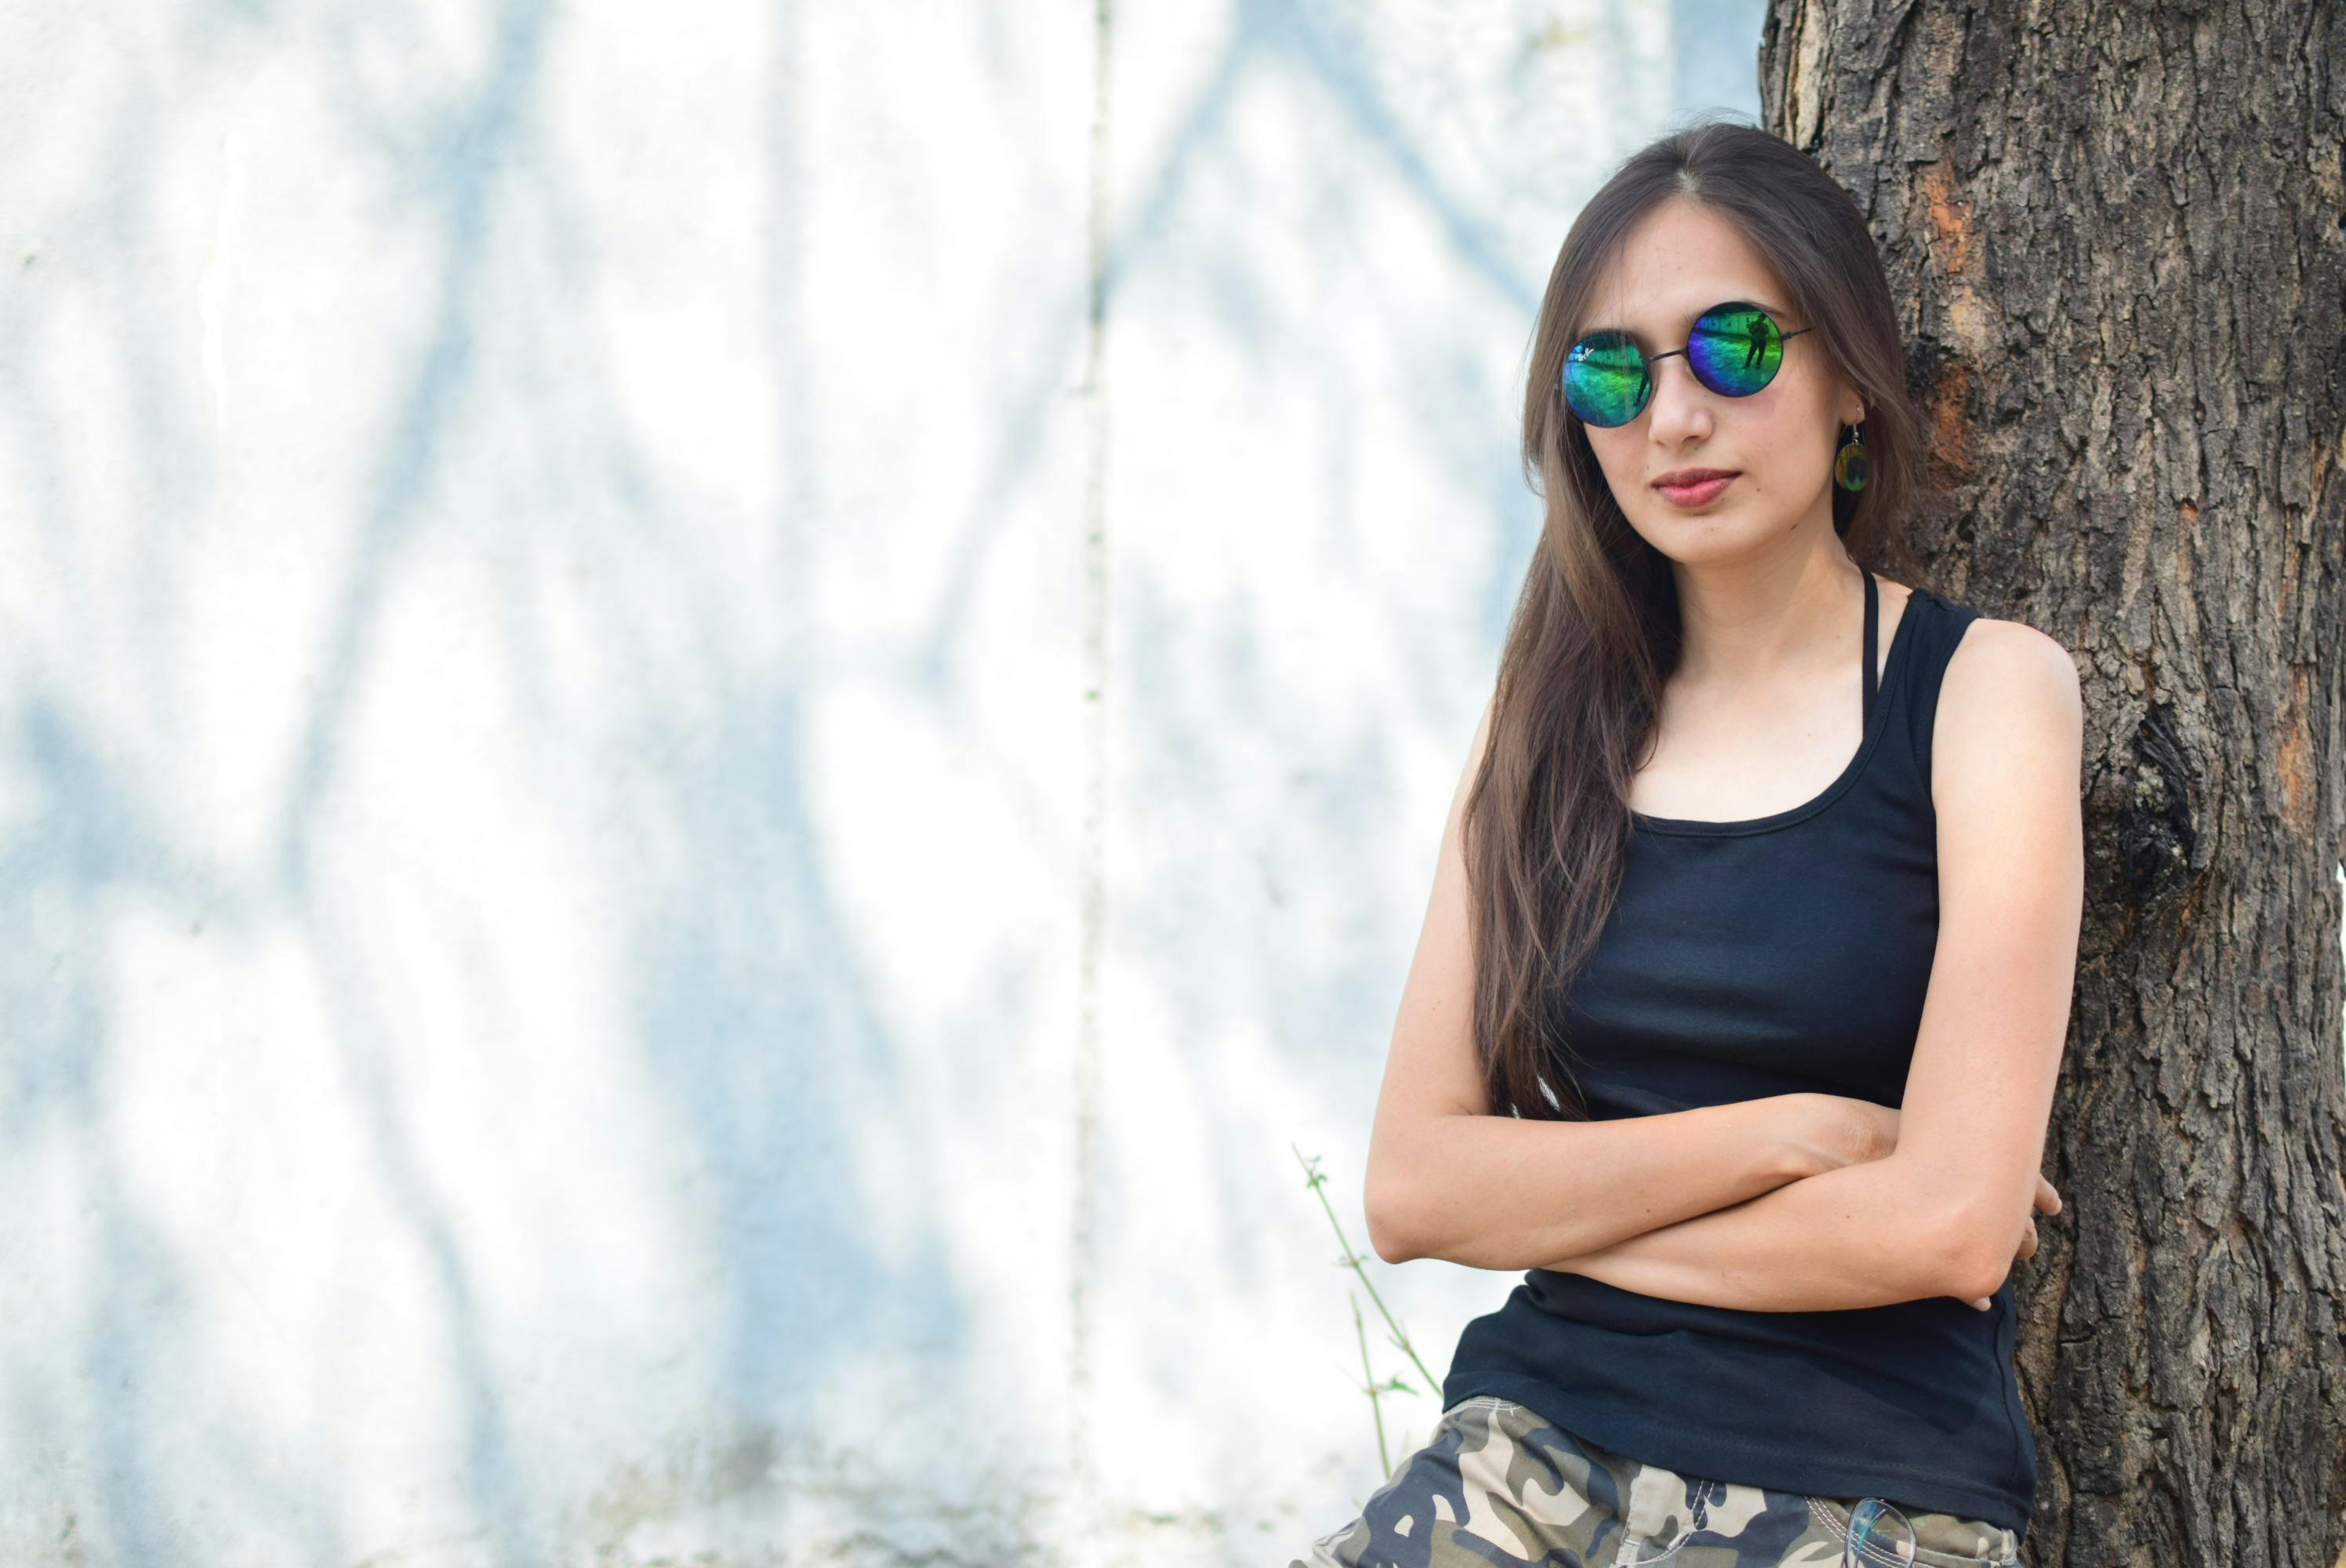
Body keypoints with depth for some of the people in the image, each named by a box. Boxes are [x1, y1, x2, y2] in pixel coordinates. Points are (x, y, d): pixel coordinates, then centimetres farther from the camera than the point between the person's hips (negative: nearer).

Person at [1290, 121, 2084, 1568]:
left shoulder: (1982, 686, -1)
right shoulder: (1557, 717, 11)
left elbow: (1953, 1220, -11)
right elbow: (1410, 1189, 2)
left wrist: (1557, 1213, -1)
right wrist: (1783, 1136, -8)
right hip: (1538, 1446, 4)